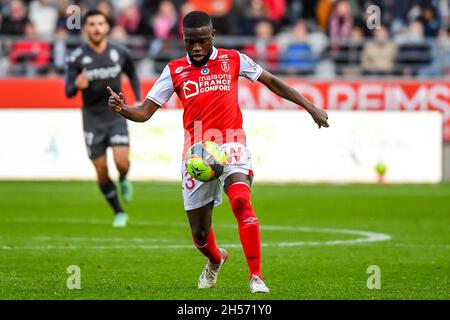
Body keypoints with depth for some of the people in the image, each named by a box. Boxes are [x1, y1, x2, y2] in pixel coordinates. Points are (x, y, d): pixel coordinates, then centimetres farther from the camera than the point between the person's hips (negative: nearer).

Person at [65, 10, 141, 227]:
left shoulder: (120, 53, -3)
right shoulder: (77, 58, -8)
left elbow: (132, 76, 15)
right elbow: (68, 92, -8)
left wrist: (139, 101, 1)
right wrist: (77, 85, -32)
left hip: (116, 115, 0)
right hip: (92, 118, 0)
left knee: (121, 162, -20)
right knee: (102, 173, 2)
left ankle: (123, 180, 18)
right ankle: (118, 213, 22)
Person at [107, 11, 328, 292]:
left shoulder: (232, 60, 4)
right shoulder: (174, 71, 5)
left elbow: (271, 82, 16)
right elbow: (145, 112, 2)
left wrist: (310, 107, 15)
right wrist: (122, 108, -20)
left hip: (230, 144, -2)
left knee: (241, 201, -30)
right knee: (199, 233, 8)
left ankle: (256, 277, -26)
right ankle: (216, 260, 45)